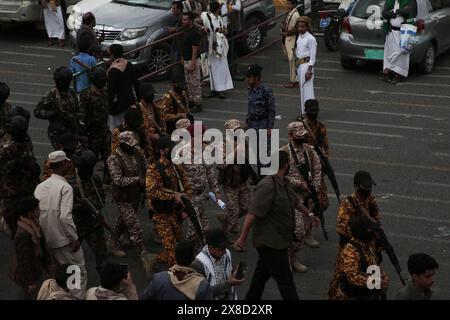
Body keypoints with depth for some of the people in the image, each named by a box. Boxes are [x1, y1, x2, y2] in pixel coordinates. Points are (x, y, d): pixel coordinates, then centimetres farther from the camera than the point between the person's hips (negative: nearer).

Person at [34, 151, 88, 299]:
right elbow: (65, 217, -25)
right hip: (64, 239, -7)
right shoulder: (65, 187, -16)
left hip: (48, 239, 7)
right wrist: (75, 238, -15)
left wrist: (43, 233, 17)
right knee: (80, 273, 5)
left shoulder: (40, 186, 4)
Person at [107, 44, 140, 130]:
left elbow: (111, 90, -19)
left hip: (118, 105, -7)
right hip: (130, 102, 7)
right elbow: (136, 83, 7)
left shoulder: (113, 71, -21)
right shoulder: (129, 65, -1)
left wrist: (108, 104, -8)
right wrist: (138, 98, 17)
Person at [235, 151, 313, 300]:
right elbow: (252, 213, -27)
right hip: (270, 243, -10)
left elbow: (295, 201, 24)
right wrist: (243, 237, -26)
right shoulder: (268, 186, -26)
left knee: (263, 273, 22)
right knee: (285, 280, -1)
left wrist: (309, 213, 39)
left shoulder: (283, 182, 5)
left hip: (277, 241, 10)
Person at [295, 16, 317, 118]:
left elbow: (313, 56, -14)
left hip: (306, 64, -8)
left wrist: (309, 71, -17)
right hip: (299, 64, 8)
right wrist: (297, 65, 17)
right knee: (302, 88, 13)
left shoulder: (310, 39, -14)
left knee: (307, 89, -7)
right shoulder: (299, 37, 10)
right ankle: (303, 112, 20)